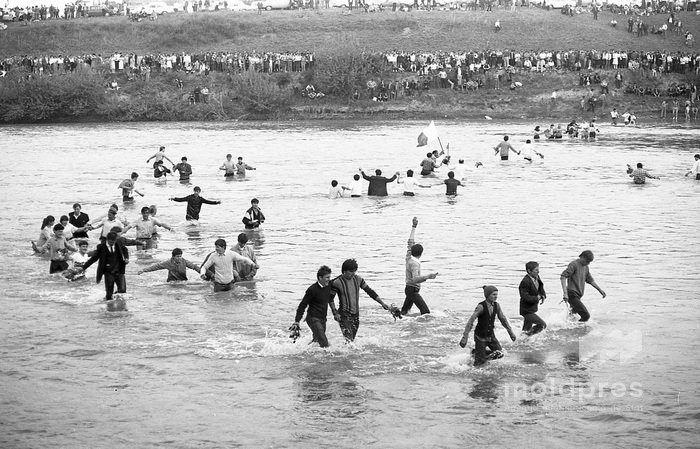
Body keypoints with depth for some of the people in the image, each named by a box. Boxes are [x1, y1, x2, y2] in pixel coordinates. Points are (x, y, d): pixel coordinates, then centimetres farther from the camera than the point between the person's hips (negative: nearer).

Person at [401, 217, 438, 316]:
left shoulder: (409, 257, 4)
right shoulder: (414, 263, -21)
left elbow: (411, 241, 16)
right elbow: (415, 279, -35)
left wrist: (414, 227, 22)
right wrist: (428, 277, -47)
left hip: (408, 289, 10)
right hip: (412, 290, -10)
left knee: (404, 311, 20)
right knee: (426, 312, -19)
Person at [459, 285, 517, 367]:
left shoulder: (497, 306, -5)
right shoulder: (481, 307, -23)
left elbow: (503, 319, 9)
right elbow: (470, 322, -24)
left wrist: (511, 332, 11)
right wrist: (465, 338, -29)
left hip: (491, 335, 6)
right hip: (480, 336, -6)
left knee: (499, 354, 0)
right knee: (480, 362, -5)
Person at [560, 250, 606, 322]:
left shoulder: (585, 267, 16)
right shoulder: (574, 265, -11)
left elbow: (590, 280, 30)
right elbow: (563, 277, -20)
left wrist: (600, 290, 24)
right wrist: (565, 293, -29)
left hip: (578, 296, 9)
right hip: (572, 295, -9)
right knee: (586, 315, -16)